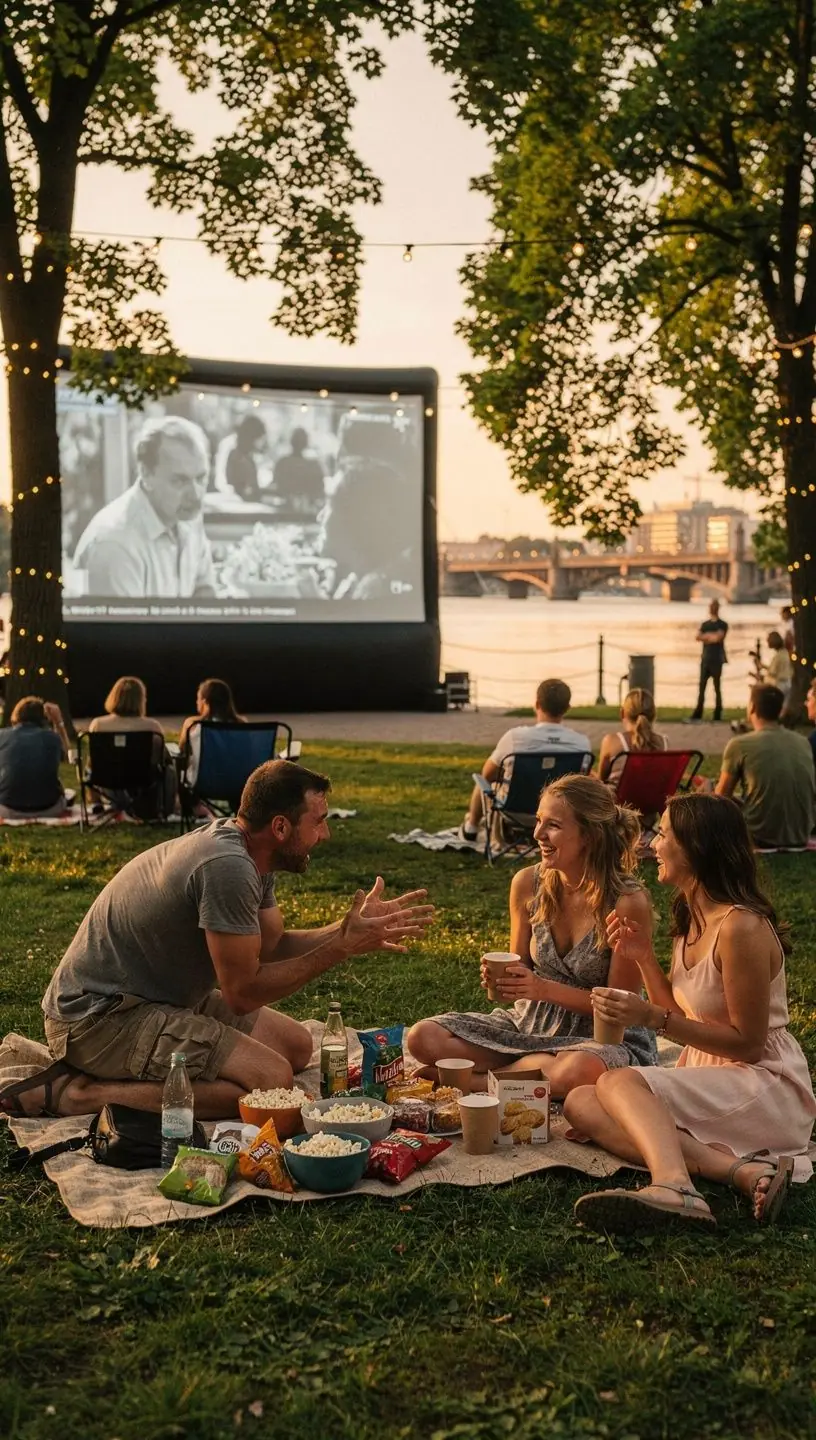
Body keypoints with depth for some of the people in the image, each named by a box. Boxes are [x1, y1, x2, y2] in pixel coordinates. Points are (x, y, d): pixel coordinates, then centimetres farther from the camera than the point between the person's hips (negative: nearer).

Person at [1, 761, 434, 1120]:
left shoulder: (248, 856, 4)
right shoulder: (227, 867, -26)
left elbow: (270, 947, 9)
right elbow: (242, 992, -20)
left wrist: (350, 929, -1)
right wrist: (341, 948, -16)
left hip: (160, 997, 11)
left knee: (296, 1046, 11)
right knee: (270, 1079, -22)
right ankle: (81, 1092, -15)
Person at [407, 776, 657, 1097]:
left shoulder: (628, 903, -20)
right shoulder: (527, 884, -6)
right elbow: (521, 971, 8)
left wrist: (545, 989, -25)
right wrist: (502, 980, -16)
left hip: (604, 1037, -4)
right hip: (531, 1024, 4)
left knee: (579, 1070, -40)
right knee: (423, 1038, -13)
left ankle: (476, 1077, -15)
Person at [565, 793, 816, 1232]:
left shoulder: (741, 928, -19)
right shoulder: (692, 917, 9)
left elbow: (747, 1043, -17)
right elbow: (681, 1015, 14)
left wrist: (652, 1017, -22)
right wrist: (644, 958, 0)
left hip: (766, 1085, -9)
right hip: (708, 1076, 9)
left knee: (619, 1082, -26)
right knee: (580, 1103, -10)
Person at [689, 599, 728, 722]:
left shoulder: (722, 624, 1)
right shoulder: (704, 624, 16)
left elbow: (718, 638, -13)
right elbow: (698, 637, 2)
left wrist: (706, 636, -1)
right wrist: (711, 637, -11)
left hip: (717, 660, -4)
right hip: (705, 659, 4)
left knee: (717, 687, -3)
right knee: (702, 686, 1)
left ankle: (718, 714, -2)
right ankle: (698, 713, 0)